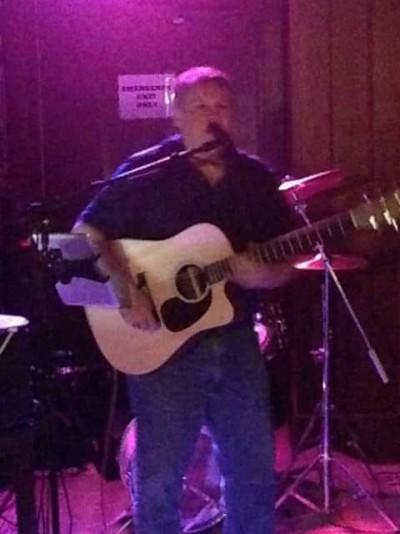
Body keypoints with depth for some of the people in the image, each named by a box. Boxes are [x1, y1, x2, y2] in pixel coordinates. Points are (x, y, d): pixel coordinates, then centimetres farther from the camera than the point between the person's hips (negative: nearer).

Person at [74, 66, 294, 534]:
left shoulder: (255, 177, 5)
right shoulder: (146, 172, -6)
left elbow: (287, 261, 8)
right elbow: (87, 234, -9)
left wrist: (264, 275, -14)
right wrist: (125, 291, -22)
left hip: (237, 344, 4)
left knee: (255, 469, 15)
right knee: (158, 479, 2)